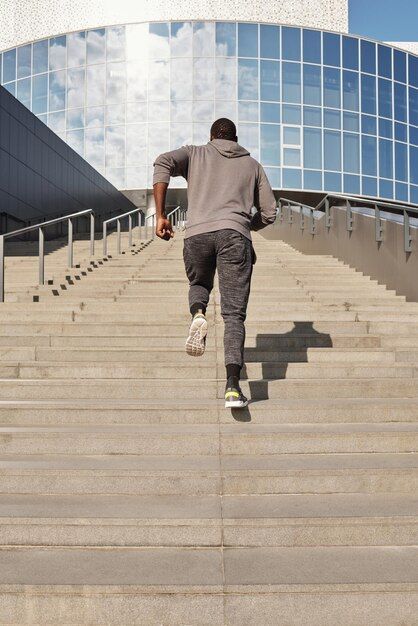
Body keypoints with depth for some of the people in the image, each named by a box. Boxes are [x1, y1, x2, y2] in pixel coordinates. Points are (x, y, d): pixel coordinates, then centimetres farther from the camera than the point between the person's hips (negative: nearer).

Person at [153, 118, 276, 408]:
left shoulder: (196, 153, 23)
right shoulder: (252, 164, 26)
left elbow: (163, 163, 2)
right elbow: (268, 213, 20)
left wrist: (161, 216, 0)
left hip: (198, 234, 1)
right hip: (235, 236, 0)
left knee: (199, 284, 30)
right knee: (234, 314, -1)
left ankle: (198, 314, -6)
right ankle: (233, 387, -15)